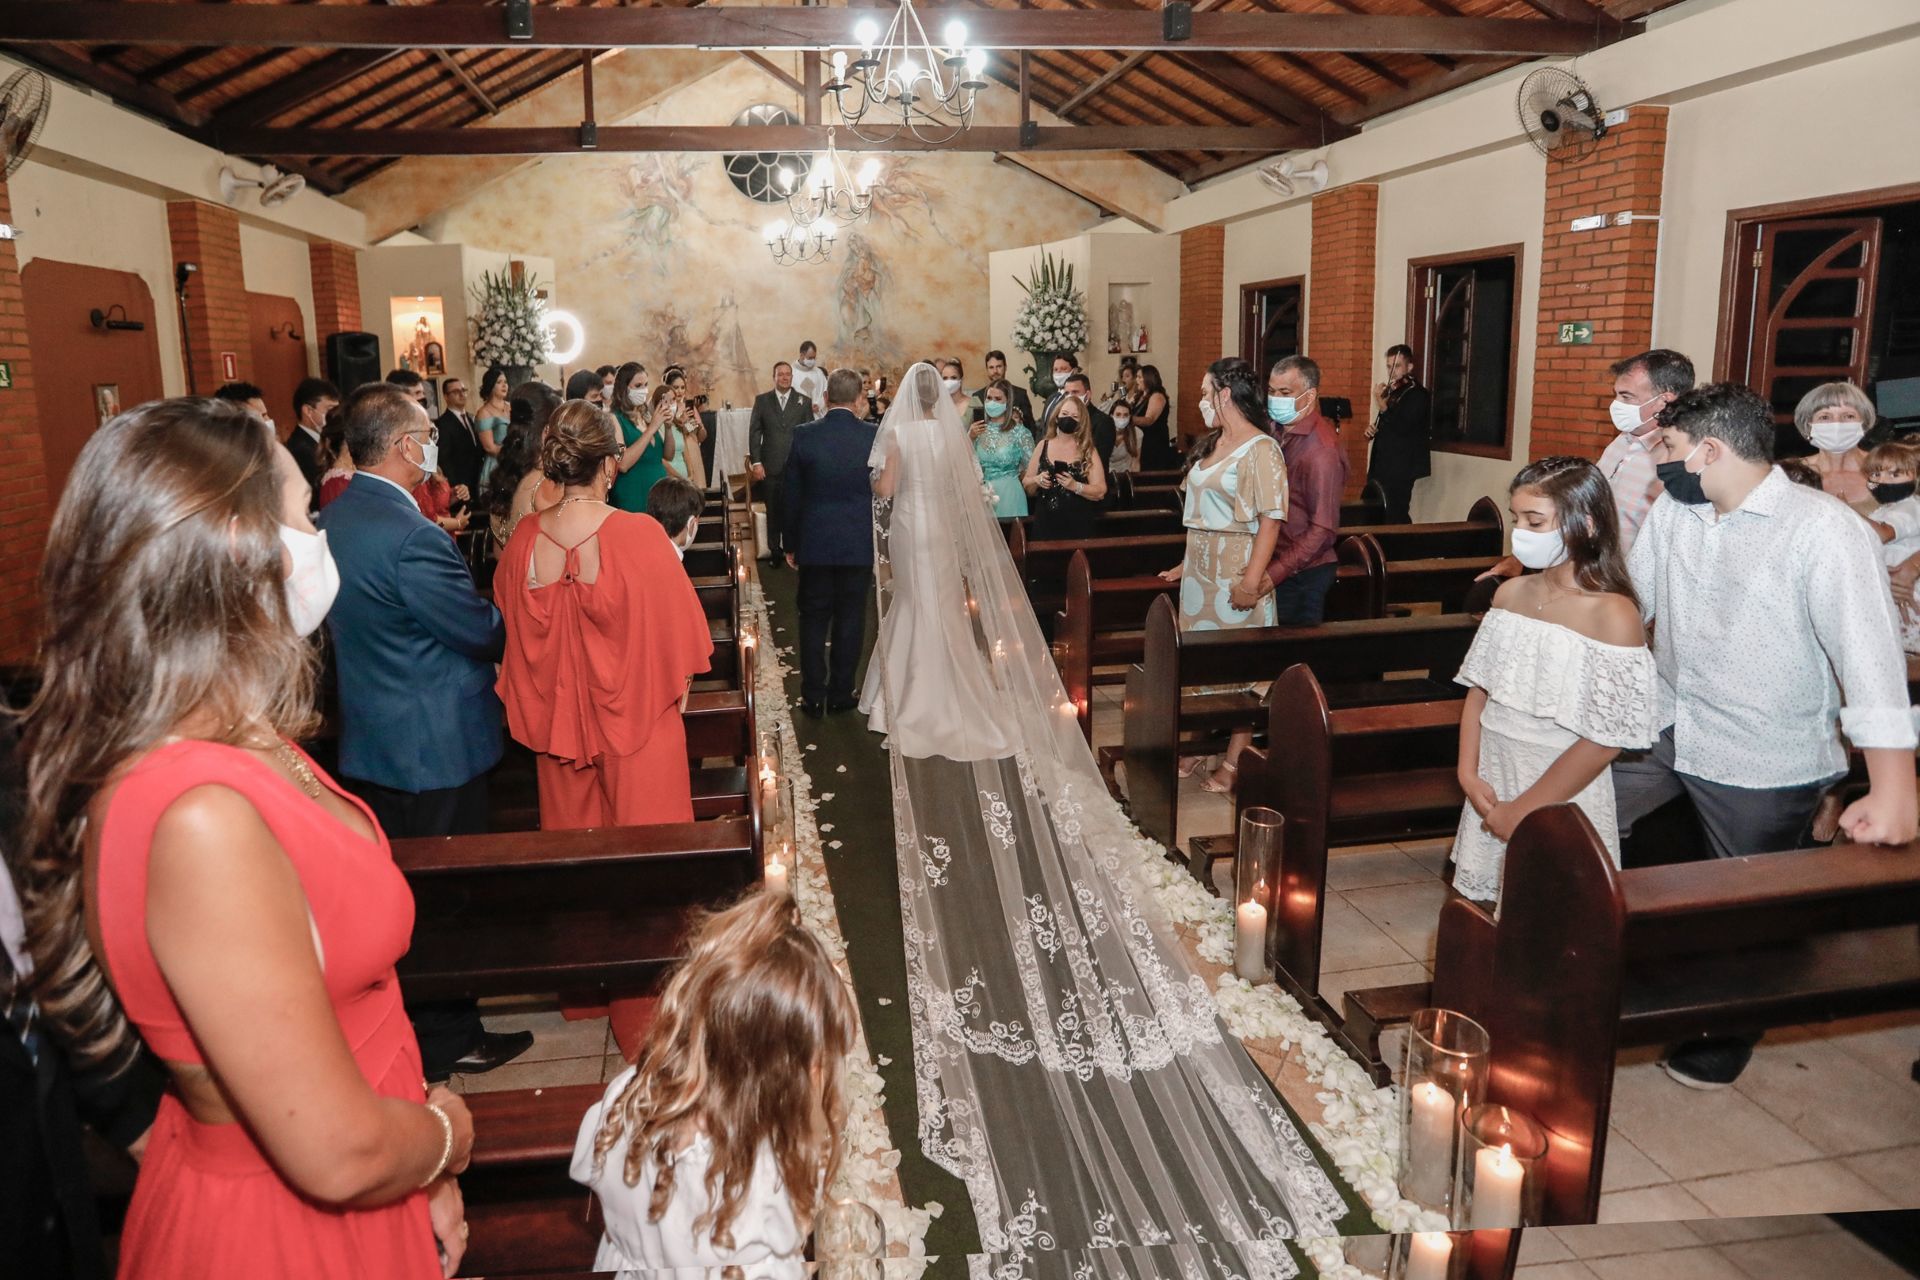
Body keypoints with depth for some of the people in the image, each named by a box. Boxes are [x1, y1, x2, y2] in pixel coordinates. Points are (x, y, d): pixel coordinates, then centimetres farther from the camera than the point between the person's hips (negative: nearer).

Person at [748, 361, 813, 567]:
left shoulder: (804, 402, 6)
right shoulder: (762, 400, 7)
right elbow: (754, 432, 4)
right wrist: (756, 462, -3)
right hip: (771, 467, 1)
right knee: (774, 512, 6)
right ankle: (775, 552, 15)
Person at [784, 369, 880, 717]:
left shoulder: (803, 436, -6)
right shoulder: (874, 437, -7)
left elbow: (792, 495, 0)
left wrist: (791, 544, 9)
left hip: (815, 544, 0)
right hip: (861, 544, 0)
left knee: (813, 619, 11)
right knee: (850, 620, 9)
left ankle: (813, 696, 14)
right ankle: (841, 694, 17)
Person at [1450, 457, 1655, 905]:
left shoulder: (1613, 615, -15)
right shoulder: (1510, 593, 3)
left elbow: (1606, 740, -17)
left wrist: (1525, 809, -13)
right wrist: (1469, 773, -5)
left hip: (1561, 798, -5)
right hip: (1492, 789, 5)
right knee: (1484, 915, 15)